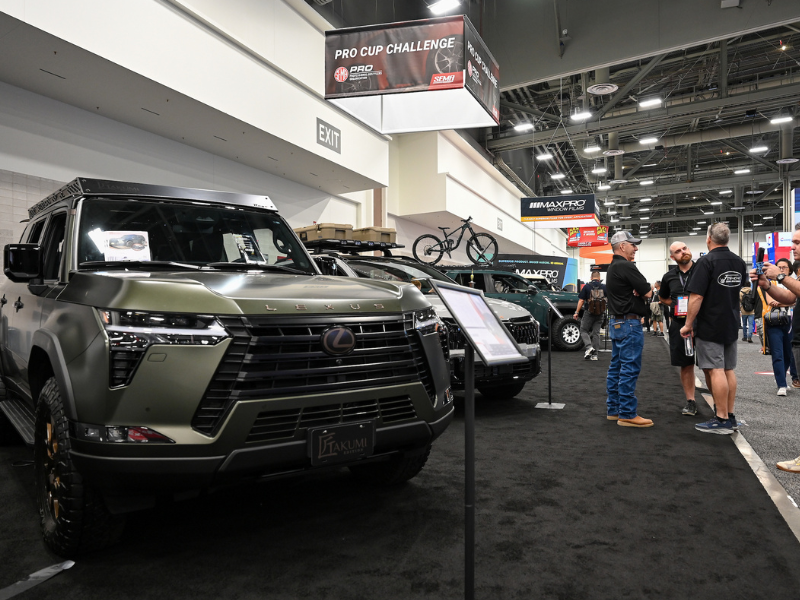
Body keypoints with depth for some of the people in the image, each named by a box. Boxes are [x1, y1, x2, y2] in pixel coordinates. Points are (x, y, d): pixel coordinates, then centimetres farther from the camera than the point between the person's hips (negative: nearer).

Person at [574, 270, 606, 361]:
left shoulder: (586, 287, -4)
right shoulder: (604, 287, 2)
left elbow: (581, 300, -6)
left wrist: (577, 312, -2)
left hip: (589, 313, -3)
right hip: (600, 314, 3)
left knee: (584, 330, 10)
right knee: (596, 332, 8)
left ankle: (589, 347, -12)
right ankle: (594, 354, 10)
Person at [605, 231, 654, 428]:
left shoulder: (613, 267, 16)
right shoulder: (626, 266, -15)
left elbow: (640, 289, 16)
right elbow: (647, 293, -13)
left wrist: (636, 289, -5)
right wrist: (641, 290, 7)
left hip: (616, 322, 10)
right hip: (629, 323, -10)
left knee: (616, 368, 11)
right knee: (630, 369, -7)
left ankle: (613, 409, 17)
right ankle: (627, 414, -4)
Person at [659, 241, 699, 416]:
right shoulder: (669, 277, 9)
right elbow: (663, 298, 24)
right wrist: (675, 305, 6)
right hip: (679, 324, 4)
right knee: (685, 365, 9)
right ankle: (690, 401, 19)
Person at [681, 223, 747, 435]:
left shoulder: (706, 262, -15)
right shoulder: (739, 262, 9)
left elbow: (696, 297, -20)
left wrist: (688, 324, -14)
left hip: (710, 326, -8)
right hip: (731, 325, 8)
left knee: (715, 370, -6)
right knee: (729, 370, 12)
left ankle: (721, 420, -4)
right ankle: (729, 415, 19)